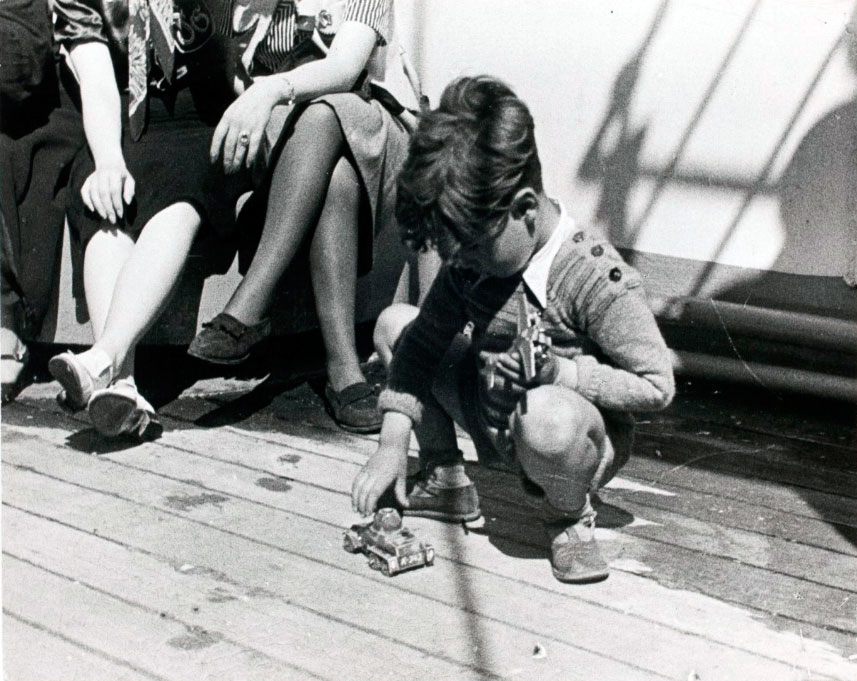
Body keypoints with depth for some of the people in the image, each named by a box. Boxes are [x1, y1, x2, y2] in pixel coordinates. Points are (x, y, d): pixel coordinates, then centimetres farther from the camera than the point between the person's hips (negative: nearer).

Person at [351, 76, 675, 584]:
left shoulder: (592, 275, -24)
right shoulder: (472, 261, -5)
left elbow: (657, 385, -22)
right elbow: (422, 347, 2)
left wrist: (560, 371, -31)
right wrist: (393, 443, -7)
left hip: (580, 439, -7)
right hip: (494, 424, 7)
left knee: (547, 413, -44)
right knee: (395, 323, 1)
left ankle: (569, 515, -8)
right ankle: (444, 480, 12)